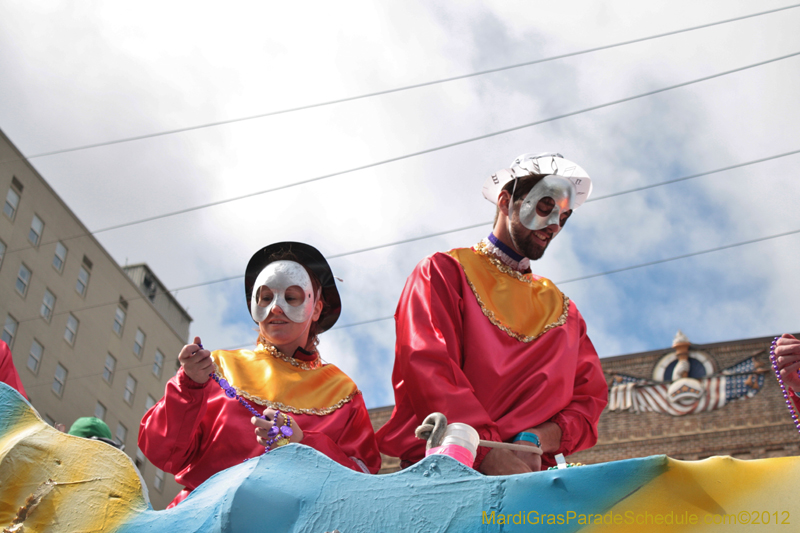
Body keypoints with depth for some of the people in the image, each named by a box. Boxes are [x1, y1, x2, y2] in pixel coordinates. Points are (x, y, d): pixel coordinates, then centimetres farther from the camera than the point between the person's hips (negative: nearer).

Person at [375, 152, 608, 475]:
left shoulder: (562, 309, 26)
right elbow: (427, 369, -6)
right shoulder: (443, 272, 11)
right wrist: (488, 453, -20)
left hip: (529, 473, 6)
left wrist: (537, 439, -8)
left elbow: (589, 397, 15)